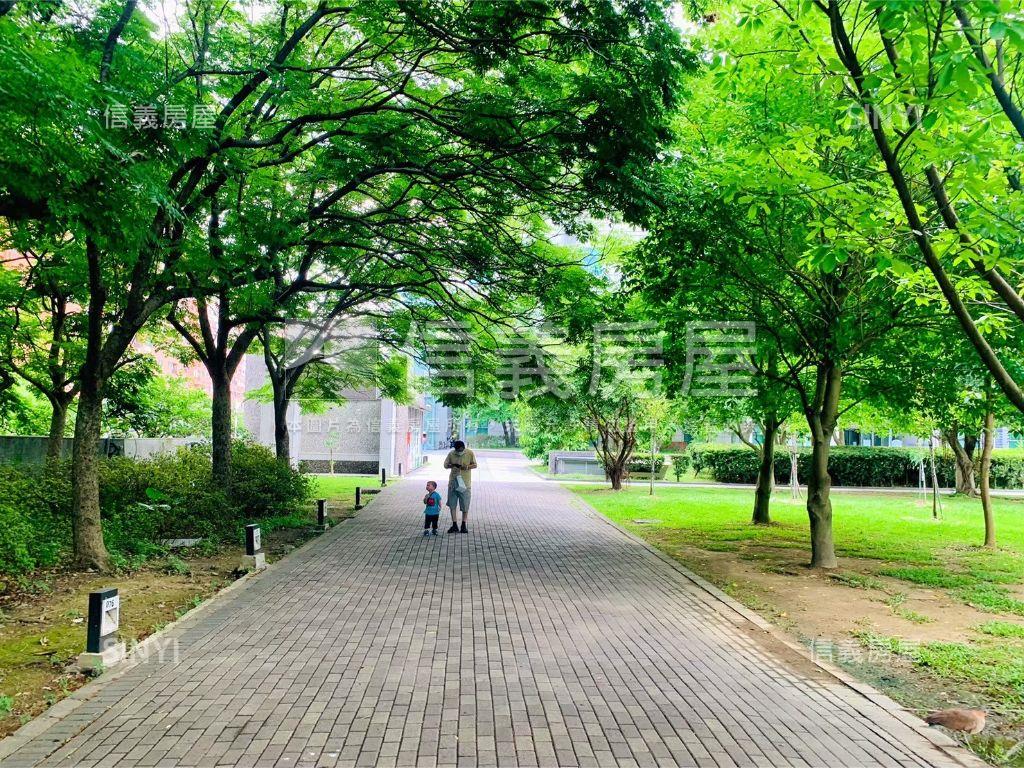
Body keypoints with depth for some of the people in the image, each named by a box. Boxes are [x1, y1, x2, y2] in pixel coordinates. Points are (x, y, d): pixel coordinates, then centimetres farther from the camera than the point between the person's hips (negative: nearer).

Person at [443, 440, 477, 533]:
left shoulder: (470, 453, -5)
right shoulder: (451, 453, -1)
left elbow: (475, 465, 1)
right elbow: (445, 465, 6)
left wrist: (467, 467, -19)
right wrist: (451, 465, -16)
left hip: (465, 482, -2)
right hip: (453, 482, 2)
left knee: (465, 506, 3)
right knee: (452, 504, 3)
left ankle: (464, 525, 15)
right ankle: (455, 526, 11)